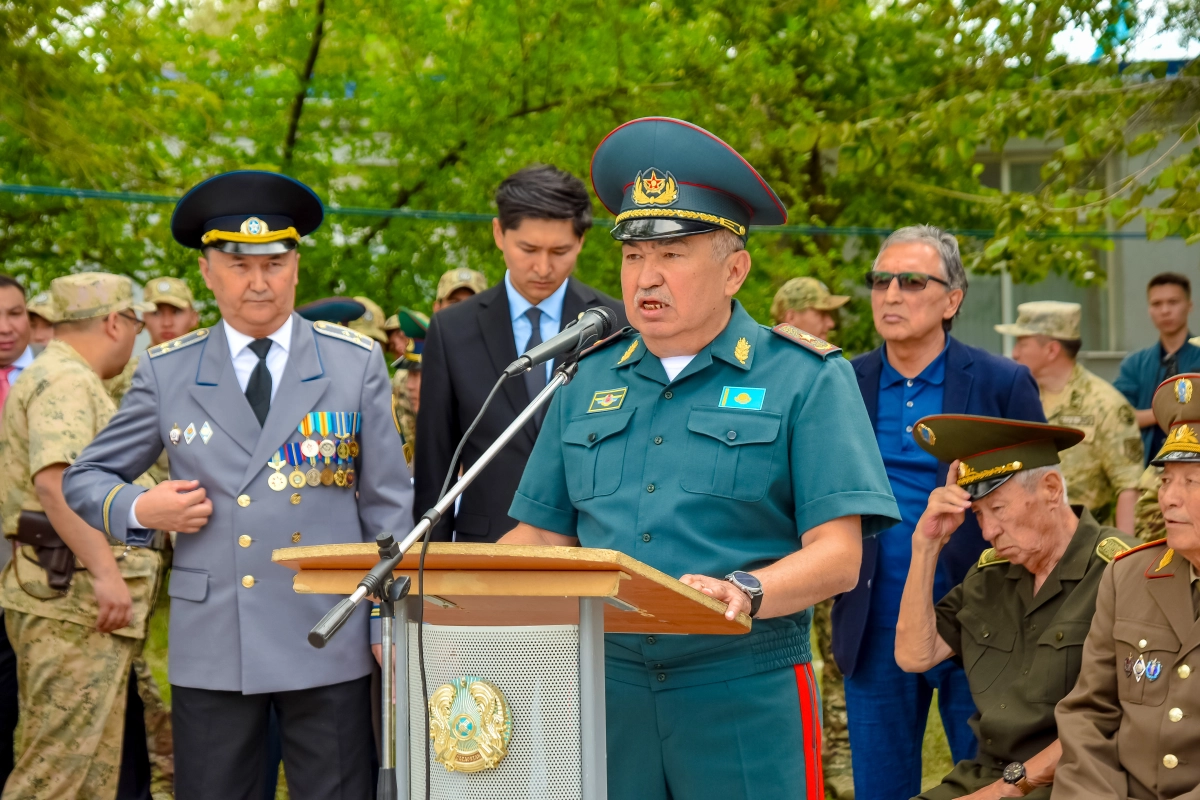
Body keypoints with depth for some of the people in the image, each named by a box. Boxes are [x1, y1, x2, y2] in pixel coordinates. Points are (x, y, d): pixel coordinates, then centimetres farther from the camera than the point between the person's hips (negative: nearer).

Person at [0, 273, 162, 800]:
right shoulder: (65, 380, -11)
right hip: (74, 599, -11)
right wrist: (106, 572, -27)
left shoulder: (67, 377, 22)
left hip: (82, 600, 11)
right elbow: (55, 480, -26)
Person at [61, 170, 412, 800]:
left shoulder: (356, 363, 5)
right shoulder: (167, 372, 7)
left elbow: (387, 502, 7)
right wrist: (139, 510, -6)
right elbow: (84, 479, 15)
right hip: (210, 648, 1)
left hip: (330, 647, -1)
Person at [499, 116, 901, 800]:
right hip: (604, 687, 4)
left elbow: (838, 556, -9)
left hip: (746, 698, -3)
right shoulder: (591, 379, 13)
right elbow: (543, 537, 13)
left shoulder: (807, 379, -1)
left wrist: (746, 591, -27)